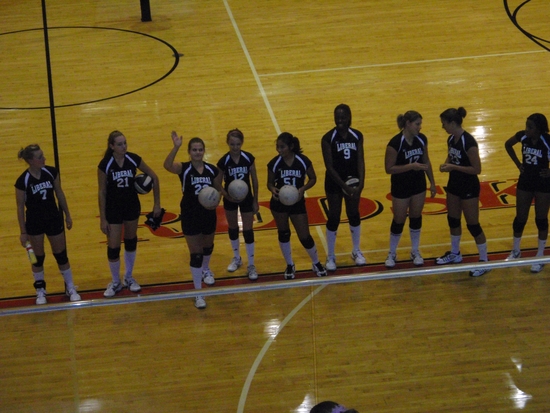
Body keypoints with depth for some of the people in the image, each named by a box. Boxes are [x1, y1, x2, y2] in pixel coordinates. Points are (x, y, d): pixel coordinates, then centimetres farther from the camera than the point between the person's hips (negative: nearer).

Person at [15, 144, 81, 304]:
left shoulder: (51, 172, -9)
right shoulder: (23, 181, -18)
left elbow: (59, 194, 4)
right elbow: (20, 207, -10)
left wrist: (67, 215, 9)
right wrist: (23, 232, -9)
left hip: (54, 219, 3)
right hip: (34, 223, -2)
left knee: (61, 254, 11)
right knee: (38, 258, 11)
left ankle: (70, 288, 25)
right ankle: (40, 291, 27)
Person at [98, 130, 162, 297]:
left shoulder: (134, 159, -13)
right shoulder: (105, 164, -18)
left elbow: (154, 178, -2)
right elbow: (101, 192, -11)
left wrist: (157, 203, -2)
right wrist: (103, 219, -10)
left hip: (132, 206, 3)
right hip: (113, 209, -3)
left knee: (131, 241, 16)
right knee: (113, 247, -1)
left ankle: (129, 277, 35)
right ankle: (115, 282, 20)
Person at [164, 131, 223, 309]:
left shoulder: (212, 170, -5)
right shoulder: (184, 169, -14)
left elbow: (219, 190, 9)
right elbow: (167, 165, -36)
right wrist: (176, 147, -50)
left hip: (209, 215, 4)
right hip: (190, 216, -4)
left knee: (207, 246, 26)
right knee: (195, 254, -2)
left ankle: (206, 270, 58)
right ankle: (198, 293, 5)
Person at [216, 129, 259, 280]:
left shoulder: (248, 158, -14)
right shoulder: (223, 161, -17)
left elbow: (254, 180, -4)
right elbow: (218, 184, -9)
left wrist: (255, 201, -1)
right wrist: (227, 196, -26)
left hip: (246, 198, 0)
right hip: (230, 199, 1)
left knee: (248, 231, 1)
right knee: (232, 228, 17)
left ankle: (251, 265, 11)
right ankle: (236, 258, 38)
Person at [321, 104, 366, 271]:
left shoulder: (357, 136, -4)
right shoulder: (328, 138, -14)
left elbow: (360, 161, -5)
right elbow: (329, 166, -16)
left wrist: (361, 184, -18)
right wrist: (344, 186, -21)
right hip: (334, 183, -3)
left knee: (354, 215, 15)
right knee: (334, 218, 4)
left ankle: (356, 252, 32)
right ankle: (330, 256, 17)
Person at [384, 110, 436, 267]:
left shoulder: (421, 139, -5)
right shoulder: (395, 143, -22)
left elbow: (426, 161, 8)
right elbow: (389, 168, -19)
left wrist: (432, 183, 8)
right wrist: (411, 166, -28)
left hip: (418, 185, 5)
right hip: (401, 188, -5)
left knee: (416, 217, 15)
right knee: (399, 220, 7)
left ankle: (415, 251, 31)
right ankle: (392, 254, 25)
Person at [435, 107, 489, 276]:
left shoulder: (468, 142, -25)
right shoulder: (451, 139, 1)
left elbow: (477, 169, -23)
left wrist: (453, 167, -25)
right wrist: (446, 165, -5)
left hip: (469, 188, -9)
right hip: (454, 185, 9)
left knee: (472, 224, -1)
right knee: (453, 220, 20)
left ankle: (484, 261, 12)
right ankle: (455, 254, 40)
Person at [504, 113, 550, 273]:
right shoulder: (522, 136, -13)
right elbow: (508, 145, 9)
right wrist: (518, 163, 4)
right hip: (525, 182, 4)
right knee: (520, 218, 13)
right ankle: (515, 251, 34)